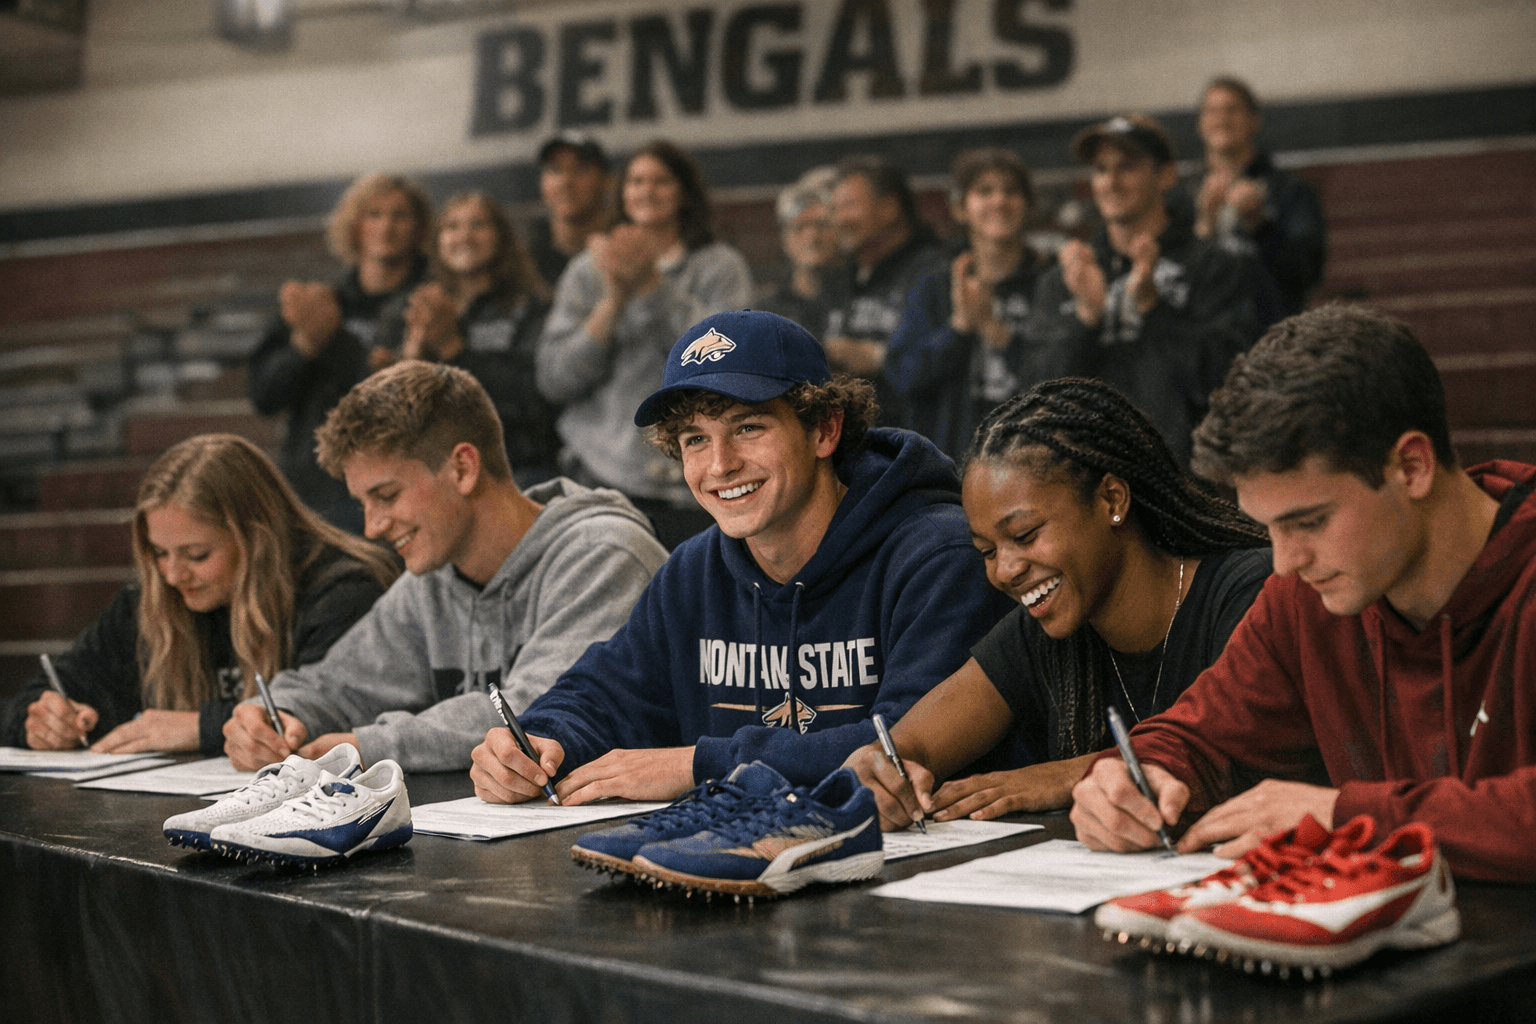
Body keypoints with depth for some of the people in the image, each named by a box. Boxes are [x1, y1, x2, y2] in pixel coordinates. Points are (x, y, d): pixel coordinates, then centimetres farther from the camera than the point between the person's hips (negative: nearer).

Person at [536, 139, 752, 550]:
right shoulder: (588, 271, 14)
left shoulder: (722, 267, 9)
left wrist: (652, 284, -13)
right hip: (602, 476, 1)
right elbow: (553, 381, 4)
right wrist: (613, 301, -7)